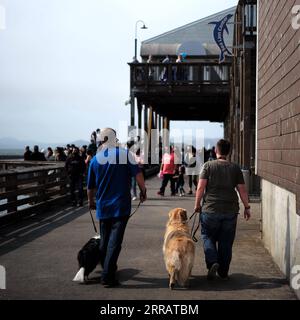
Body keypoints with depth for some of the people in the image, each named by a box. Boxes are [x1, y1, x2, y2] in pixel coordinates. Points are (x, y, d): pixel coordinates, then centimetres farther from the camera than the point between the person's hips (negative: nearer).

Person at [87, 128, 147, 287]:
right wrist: (143, 191, 5)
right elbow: (138, 174, -10)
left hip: (103, 206, 3)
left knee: (104, 239, 17)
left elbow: (90, 187, 9)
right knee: (115, 241, -4)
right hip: (121, 206, -3)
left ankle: (108, 269, 32)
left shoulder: (96, 159, 2)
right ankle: (107, 276, -8)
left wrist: (91, 202, 25)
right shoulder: (125, 154, -5)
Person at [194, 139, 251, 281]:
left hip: (210, 210, -2)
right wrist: (247, 207, 13)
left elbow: (201, 187, -7)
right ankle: (223, 272, 16)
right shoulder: (235, 168, 5)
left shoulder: (208, 166, -2)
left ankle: (212, 262, -8)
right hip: (230, 211, 2)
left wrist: (197, 204, 3)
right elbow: (242, 189, 4)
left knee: (208, 237, 13)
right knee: (226, 242, 11)